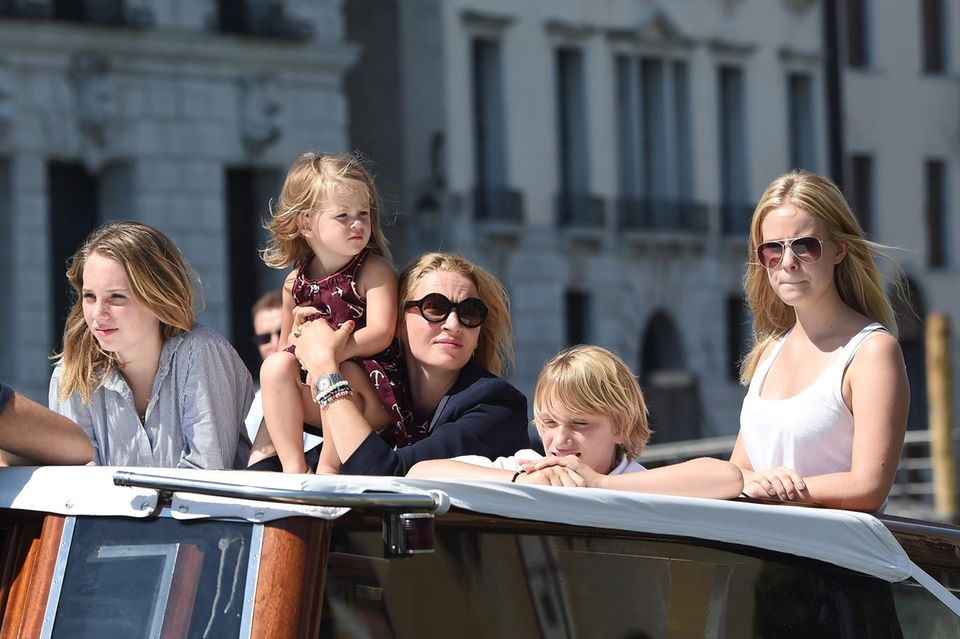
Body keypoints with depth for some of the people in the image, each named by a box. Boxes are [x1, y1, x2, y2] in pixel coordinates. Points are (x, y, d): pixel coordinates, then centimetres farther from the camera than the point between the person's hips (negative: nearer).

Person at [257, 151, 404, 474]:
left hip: (372, 401, -5)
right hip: (316, 403, 5)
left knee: (339, 372, -35)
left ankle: (329, 466, -28)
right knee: (275, 366, -19)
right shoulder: (295, 283, 11)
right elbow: (288, 346, 23)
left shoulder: (375, 271, -3)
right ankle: (293, 465, -21)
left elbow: (380, 334, -17)